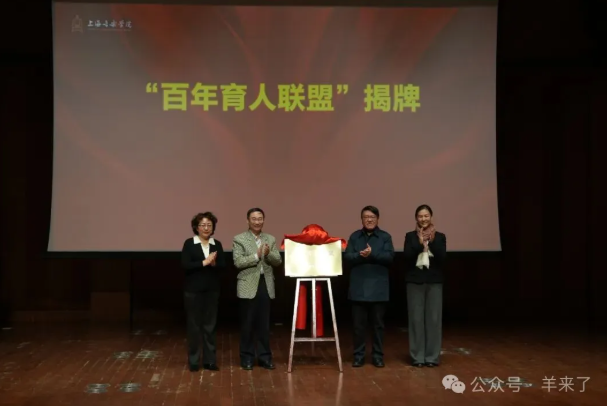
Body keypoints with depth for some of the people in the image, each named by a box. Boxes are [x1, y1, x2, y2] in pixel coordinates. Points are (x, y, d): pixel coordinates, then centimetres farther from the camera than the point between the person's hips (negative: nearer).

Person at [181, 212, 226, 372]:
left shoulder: (217, 244, 7)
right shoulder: (189, 243, -3)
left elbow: (223, 265, 2)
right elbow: (185, 265, -13)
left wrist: (214, 263, -18)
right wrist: (204, 262, -18)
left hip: (212, 290, 3)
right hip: (193, 290, -3)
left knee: (210, 325, 6)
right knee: (194, 325, 3)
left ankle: (210, 360, 13)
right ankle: (193, 361, 11)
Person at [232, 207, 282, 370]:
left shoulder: (271, 239, 10)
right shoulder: (239, 239, -2)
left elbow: (278, 261, 3)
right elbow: (238, 262, -12)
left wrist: (268, 254, -16)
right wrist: (256, 255, -19)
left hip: (266, 285, 3)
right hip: (248, 286, -3)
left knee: (264, 324, 9)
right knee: (247, 324, 4)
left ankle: (264, 357, 17)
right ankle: (247, 357, 14)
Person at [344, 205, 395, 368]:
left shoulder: (385, 237, 4)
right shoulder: (355, 236, 8)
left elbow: (389, 257, -8)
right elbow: (347, 257, -1)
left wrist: (372, 254, -20)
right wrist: (360, 255, -19)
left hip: (378, 287, -1)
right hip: (359, 287, 1)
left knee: (378, 324, 6)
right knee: (359, 324, 5)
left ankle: (378, 356, 15)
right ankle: (358, 356, 14)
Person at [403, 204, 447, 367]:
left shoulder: (440, 236, 5)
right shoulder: (410, 236, 3)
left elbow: (442, 258, -6)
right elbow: (406, 257, -8)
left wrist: (432, 241, -16)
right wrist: (420, 243, -18)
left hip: (434, 282, 1)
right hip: (415, 281, 0)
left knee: (433, 318, 1)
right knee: (416, 318, 0)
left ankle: (432, 356, 9)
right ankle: (417, 356, 7)